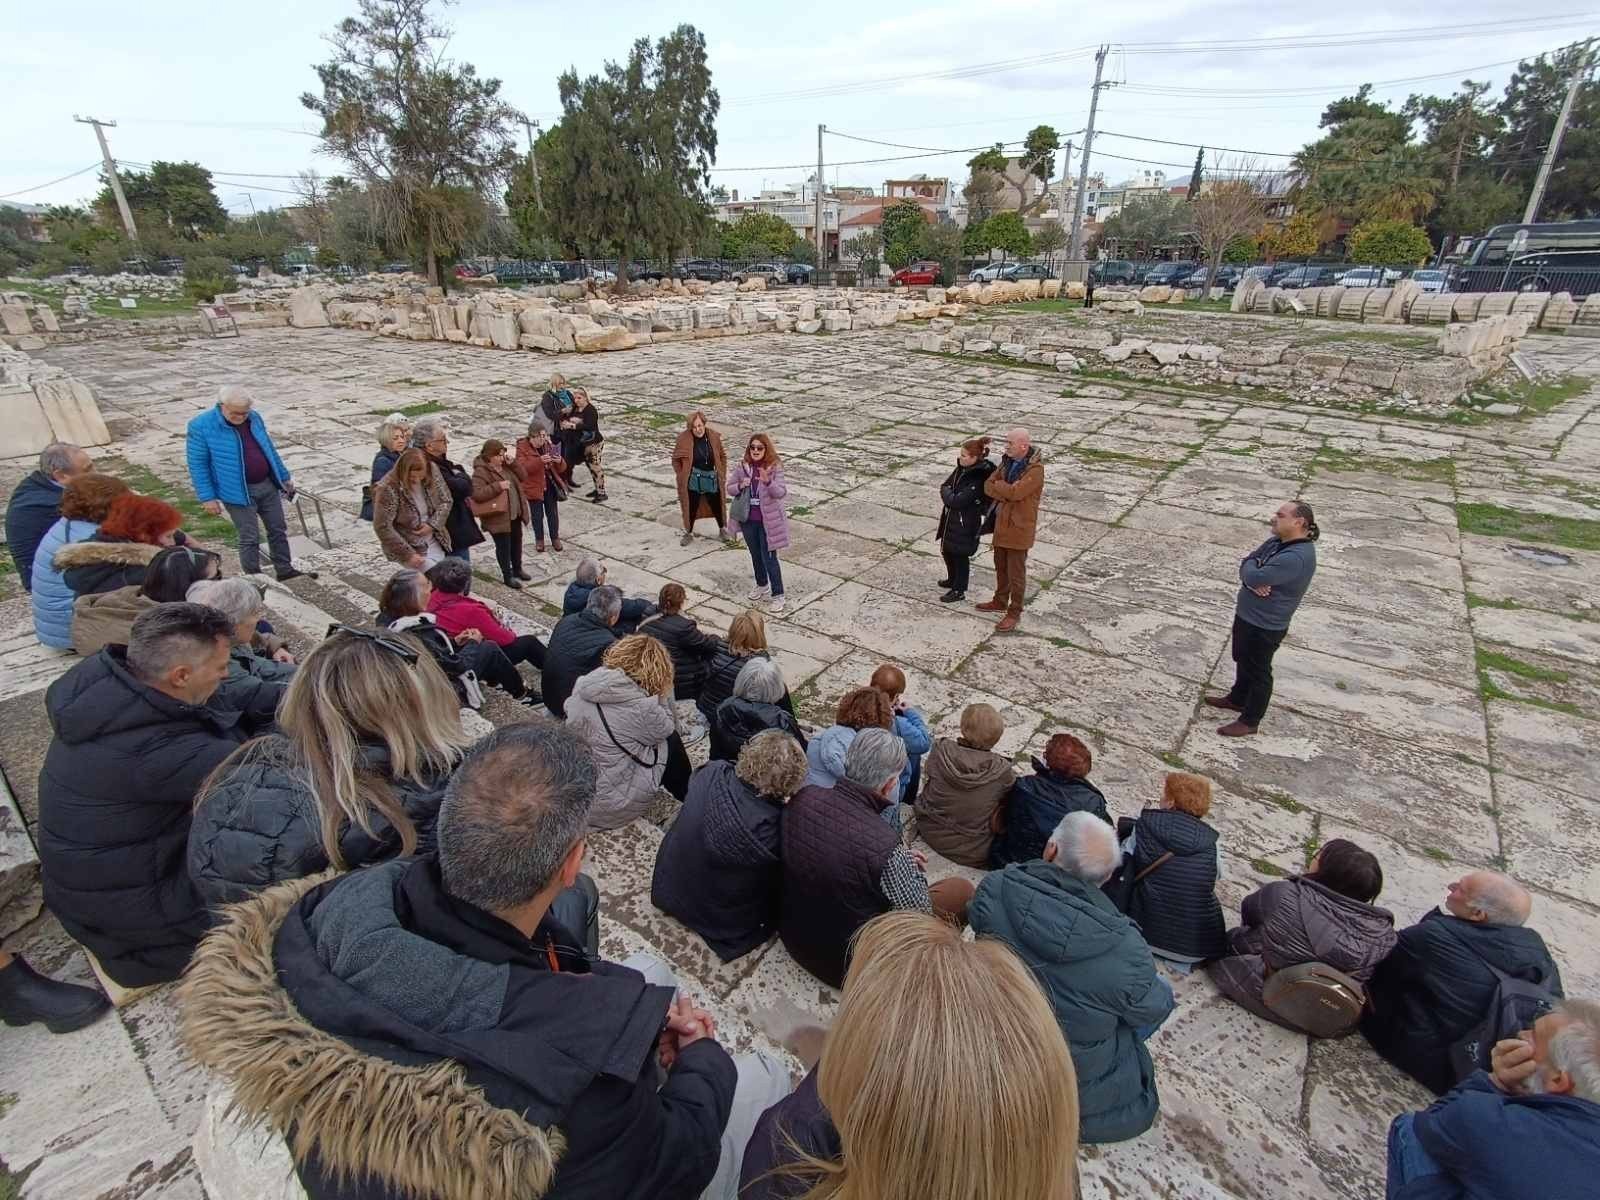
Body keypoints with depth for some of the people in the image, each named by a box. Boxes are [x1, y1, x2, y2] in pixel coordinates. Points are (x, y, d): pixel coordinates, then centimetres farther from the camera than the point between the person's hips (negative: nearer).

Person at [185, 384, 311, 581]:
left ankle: (285, 570, 27)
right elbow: (197, 465, -10)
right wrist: (207, 498, -12)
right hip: (239, 493, -5)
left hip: (268, 485, 5)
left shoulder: (254, 418, 2)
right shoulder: (201, 426, -13)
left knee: (278, 530, 13)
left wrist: (284, 477, 16)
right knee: (250, 538, -1)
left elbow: (269, 449, 14)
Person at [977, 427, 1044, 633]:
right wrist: (1007, 494, -18)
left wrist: (998, 485, -11)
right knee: (1001, 566, 21)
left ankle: (1014, 614, 15)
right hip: (1002, 523, 7)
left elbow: (1015, 492, -29)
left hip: (1019, 527, -7)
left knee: (1016, 573, 2)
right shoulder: (1007, 462, 3)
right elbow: (987, 487, -2)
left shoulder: (1035, 469, -20)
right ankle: (1000, 601, 39)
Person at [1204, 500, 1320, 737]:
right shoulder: (1277, 542, 1)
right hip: (1246, 615, 9)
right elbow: (1247, 563, 3)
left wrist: (1250, 566, -10)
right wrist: (1253, 581, -18)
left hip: (1265, 626, -9)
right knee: (1242, 661, 27)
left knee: (1257, 671, 8)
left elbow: (1254, 576, -32)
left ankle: (1249, 721, 24)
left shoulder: (1297, 557, -30)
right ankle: (1237, 699, 48)